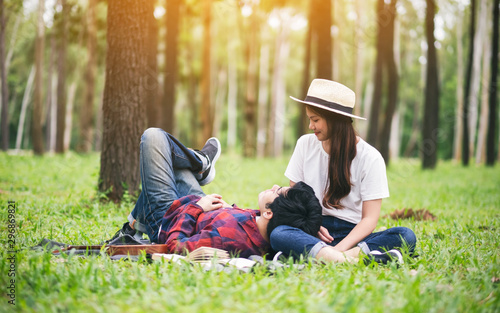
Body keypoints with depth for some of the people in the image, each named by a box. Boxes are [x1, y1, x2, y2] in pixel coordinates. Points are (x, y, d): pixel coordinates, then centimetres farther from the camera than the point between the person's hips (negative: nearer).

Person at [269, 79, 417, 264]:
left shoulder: (370, 158, -3)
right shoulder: (305, 144, 7)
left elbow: (370, 218, -8)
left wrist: (341, 248, -25)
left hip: (351, 235, -1)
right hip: (310, 234, 1)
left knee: (406, 236, -28)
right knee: (278, 234, -34)